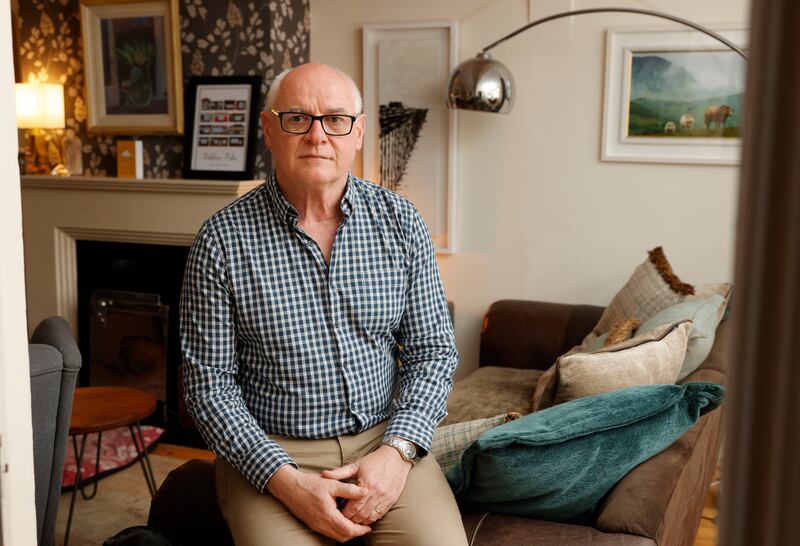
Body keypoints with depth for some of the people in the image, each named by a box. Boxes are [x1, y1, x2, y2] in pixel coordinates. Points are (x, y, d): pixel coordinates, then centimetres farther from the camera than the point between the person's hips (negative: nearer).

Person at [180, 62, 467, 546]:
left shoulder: (401, 221, 2)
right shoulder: (222, 239, -5)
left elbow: (434, 350, 4)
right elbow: (210, 382, -4)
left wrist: (397, 450, -11)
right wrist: (287, 481, -14)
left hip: (387, 439, 2)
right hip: (269, 452, -2)